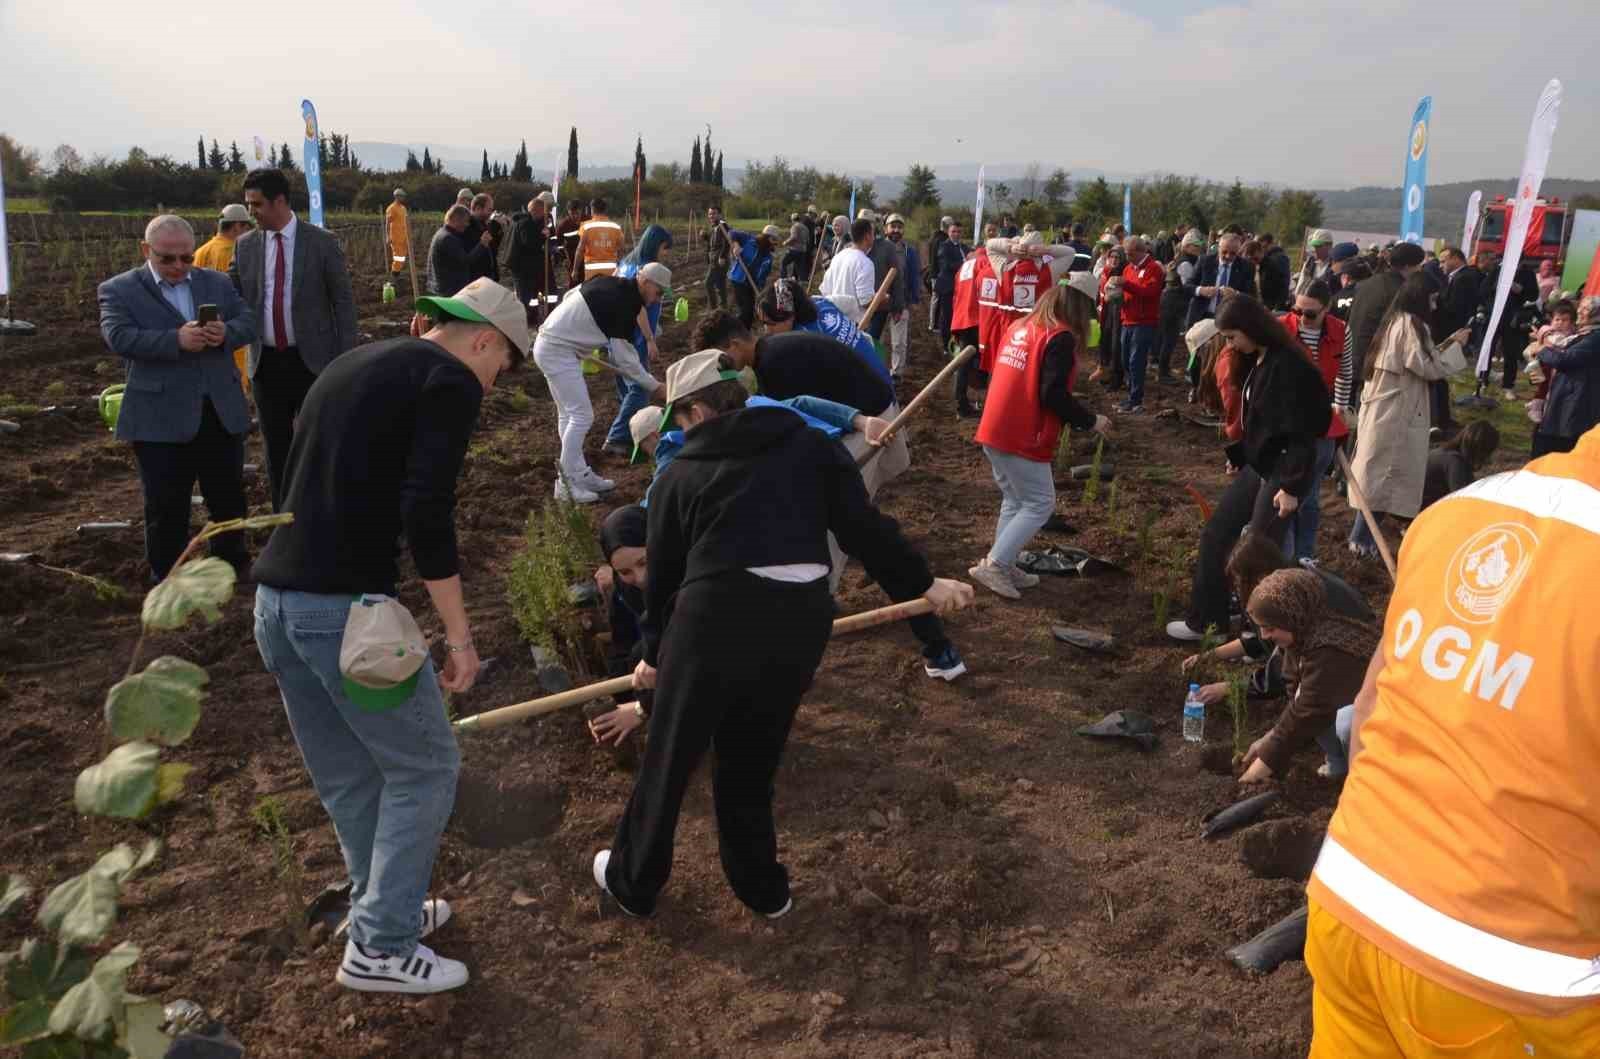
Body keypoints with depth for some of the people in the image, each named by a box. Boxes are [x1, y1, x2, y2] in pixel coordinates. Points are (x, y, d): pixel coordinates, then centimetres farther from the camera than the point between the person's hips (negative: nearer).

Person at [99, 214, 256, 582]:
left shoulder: (217, 282, 11)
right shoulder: (118, 290, 0)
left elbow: (248, 322, 5)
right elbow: (118, 337, -14)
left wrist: (226, 332, -18)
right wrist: (176, 340, -27)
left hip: (221, 411, 3)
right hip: (160, 417, -3)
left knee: (229, 497, 14)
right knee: (166, 506, 5)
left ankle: (233, 566, 30)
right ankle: (167, 580, 18)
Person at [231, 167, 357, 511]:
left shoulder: (321, 243, -5)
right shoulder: (245, 245, 5)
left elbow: (343, 301, -4)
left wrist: (346, 360, -8)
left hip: (312, 360, -3)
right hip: (266, 362, 4)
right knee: (276, 447, 11)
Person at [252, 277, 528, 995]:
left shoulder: (350, 365, 19)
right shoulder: (450, 381, -7)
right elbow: (426, 512, -19)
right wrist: (458, 634, -14)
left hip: (274, 600, 9)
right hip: (345, 606, -9)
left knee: (347, 776, 21)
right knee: (423, 769, 8)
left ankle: (386, 909, 37)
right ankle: (379, 947, 15)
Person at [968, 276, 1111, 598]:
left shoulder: (1020, 327, 12)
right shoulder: (1060, 337, -13)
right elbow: (1054, 395, -20)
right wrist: (1090, 421, -7)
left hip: (995, 430, 8)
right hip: (1024, 438, -8)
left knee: (1015, 500, 20)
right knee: (1039, 505, 3)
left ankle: (1002, 567, 21)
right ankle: (993, 565, -3)